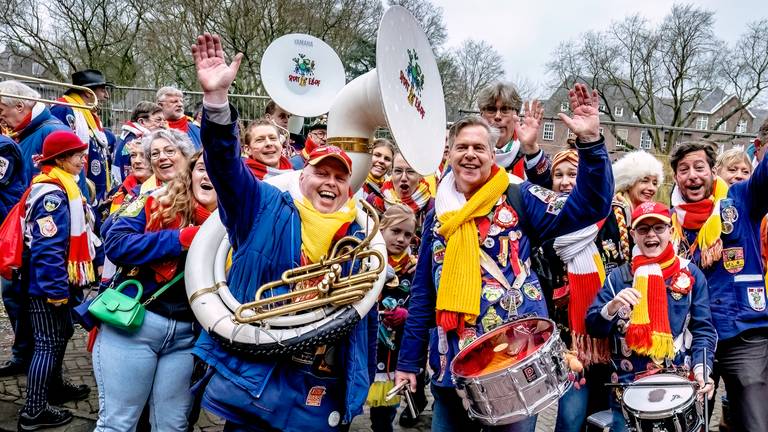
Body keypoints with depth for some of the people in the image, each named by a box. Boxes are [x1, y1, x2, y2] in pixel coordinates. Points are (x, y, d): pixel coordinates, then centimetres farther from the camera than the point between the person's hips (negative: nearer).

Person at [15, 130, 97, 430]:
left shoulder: (60, 188, 12)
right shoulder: (53, 194, -21)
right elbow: (47, 248, -27)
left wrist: (66, 283, 24)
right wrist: (57, 289, -24)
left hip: (56, 280, 10)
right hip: (47, 283, -10)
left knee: (62, 333, 22)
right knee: (48, 343, -3)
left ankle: (54, 386, 39)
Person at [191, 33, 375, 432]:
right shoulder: (265, 208, -1)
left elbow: (365, 314, 13)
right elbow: (225, 162, -15)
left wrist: (365, 384, 15)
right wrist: (216, 98, -31)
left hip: (325, 396, 3)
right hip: (255, 383, -3)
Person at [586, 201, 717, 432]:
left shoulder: (691, 274, 1)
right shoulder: (619, 277, 2)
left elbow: (703, 329, -1)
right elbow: (594, 328, -3)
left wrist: (701, 368, -17)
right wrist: (613, 306, -22)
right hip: (628, 384, 0)